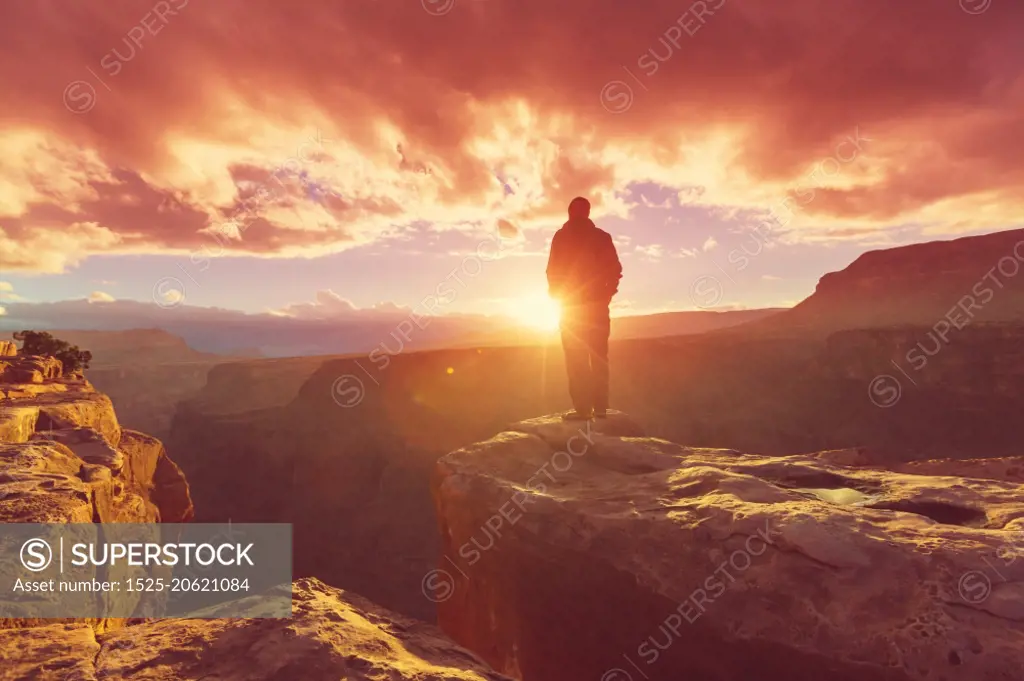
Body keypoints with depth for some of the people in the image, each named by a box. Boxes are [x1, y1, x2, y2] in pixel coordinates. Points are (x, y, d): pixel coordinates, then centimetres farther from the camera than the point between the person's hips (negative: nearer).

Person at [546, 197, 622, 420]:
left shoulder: (561, 237, 1)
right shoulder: (601, 236, 7)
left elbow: (553, 271, -3)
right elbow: (615, 269, 0)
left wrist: (556, 294, 10)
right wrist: (607, 293, 10)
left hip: (570, 304, -2)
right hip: (597, 304, 2)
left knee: (576, 359, -1)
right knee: (599, 356, 8)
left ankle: (582, 408, -7)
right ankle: (600, 406, 6)